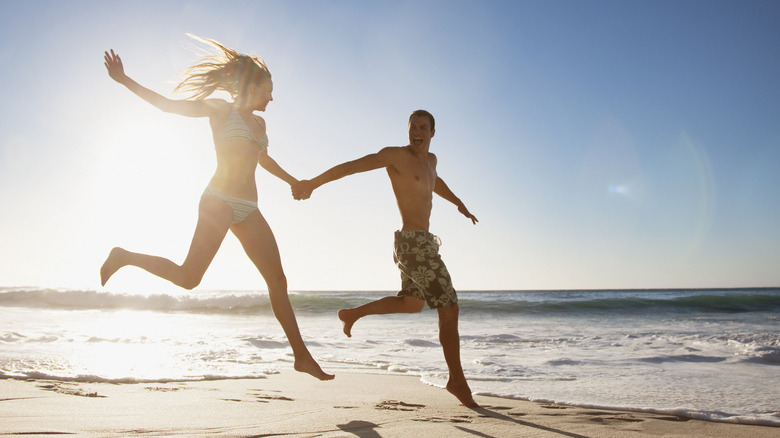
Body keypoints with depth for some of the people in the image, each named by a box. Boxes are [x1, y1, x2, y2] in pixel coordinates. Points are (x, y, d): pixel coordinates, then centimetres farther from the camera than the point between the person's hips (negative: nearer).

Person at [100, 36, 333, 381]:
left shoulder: (259, 122, 22)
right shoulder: (220, 109, 4)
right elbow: (169, 105, 1)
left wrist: (292, 181, 49)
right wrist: (124, 81, -6)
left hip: (248, 210, 7)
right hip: (219, 200, -6)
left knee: (278, 281, 1)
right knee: (188, 278, -14)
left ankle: (302, 356, 6)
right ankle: (124, 257, 12)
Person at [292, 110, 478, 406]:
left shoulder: (430, 160, 17)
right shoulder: (396, 154, -9)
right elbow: (351, 166, -13)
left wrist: (458, 203, 42)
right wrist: (312, 184, -18)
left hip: (417, 242, 10)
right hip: (415, 243, -10)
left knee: (412, 304, 26)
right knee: (449, 309, -5)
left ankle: (353, 313, 32)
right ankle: (458, 380, 6)